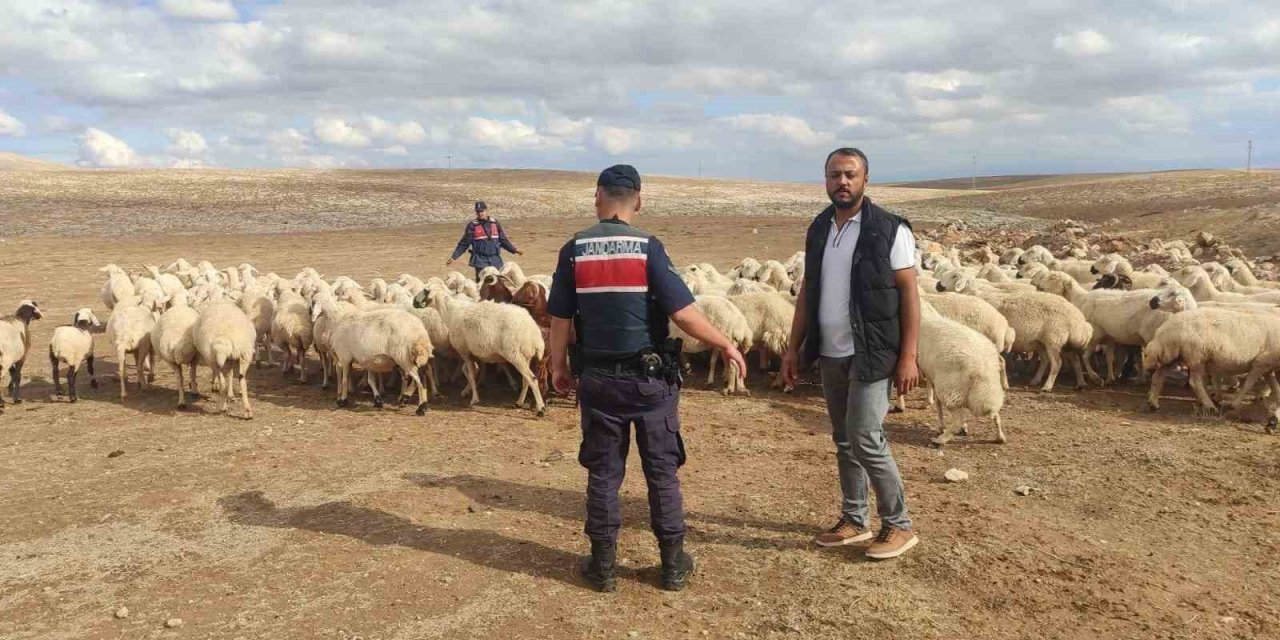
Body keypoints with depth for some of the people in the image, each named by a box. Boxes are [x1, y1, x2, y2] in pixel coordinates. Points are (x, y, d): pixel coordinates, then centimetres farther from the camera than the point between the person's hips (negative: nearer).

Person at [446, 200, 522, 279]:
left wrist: (515, 250, 13)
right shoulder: (472, 226, -2)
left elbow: (503, 240, 17)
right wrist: (453, 257, -6)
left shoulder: (495, 224, 8)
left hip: (496, 260, 4)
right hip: (481, 261, -3)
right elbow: (464, 244, 0)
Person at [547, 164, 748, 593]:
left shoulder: (574, 250, -2)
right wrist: (726, 345, -1)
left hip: (598, 379, 2)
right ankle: (673, 564, 21)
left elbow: (560, 319, 0)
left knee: (603, 473, 12)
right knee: (662, 472, 11)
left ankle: (603, 565, 21)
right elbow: (684, 314, -14)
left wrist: (558, 367, 15)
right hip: (650, 377, -1)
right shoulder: (648, 247, -9)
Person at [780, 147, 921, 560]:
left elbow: (909, 294, -9)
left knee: (865, 440, -8)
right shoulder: (818, 229, 9)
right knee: (844, 442, 12)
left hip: (870, 355, -6)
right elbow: (807, 292, 13)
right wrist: (793, 348, 10)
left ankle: (899, 525, 8)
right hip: (829, 355, 6)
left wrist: (908, 357, -14)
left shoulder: (890, 230, -7)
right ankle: (854, 521, 25)